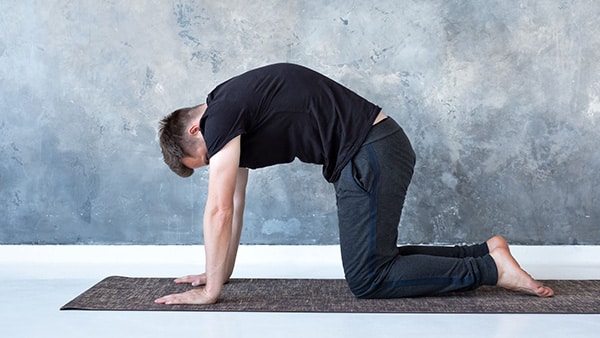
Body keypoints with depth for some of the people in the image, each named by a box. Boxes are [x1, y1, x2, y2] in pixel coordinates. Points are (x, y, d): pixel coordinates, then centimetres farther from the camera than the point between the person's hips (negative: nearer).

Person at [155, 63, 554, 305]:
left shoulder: (220, 116, -10)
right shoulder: (234, 115, 18)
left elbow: (219, 210, -13)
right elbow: (235, 204, 23)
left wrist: (211, 290, -5)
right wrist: (220, 273, 26)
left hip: (372, 155, -10)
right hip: (378, 149, 10)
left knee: (368, 279, -6)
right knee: (372, 260, 17)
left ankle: (490, 268, -3)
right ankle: (485, 251, 19)